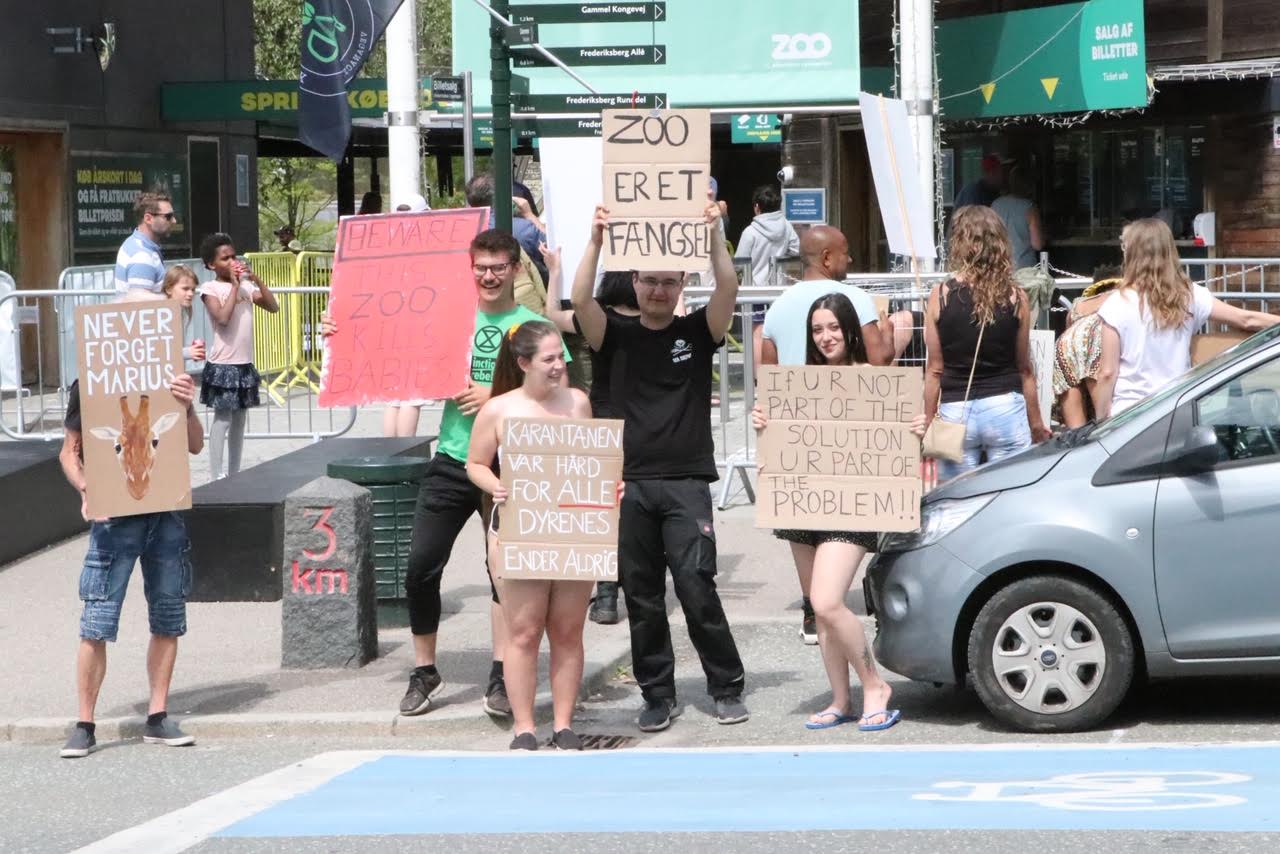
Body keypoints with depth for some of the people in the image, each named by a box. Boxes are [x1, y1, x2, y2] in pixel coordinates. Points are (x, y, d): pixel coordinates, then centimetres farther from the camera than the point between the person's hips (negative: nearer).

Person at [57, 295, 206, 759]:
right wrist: (85, 490, -16)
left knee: (167, 621, 8)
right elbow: (70, 452, 2)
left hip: (166, 515, 4)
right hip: (115, 518, -4)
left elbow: (195, 445, 4)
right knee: (96, 624, -5)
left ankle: (157, 718, 18)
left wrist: (187, 407, -14)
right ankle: (84, 725, 2)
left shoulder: (169, 379, 5)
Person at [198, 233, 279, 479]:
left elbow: (273, 307, 2)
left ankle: (234, 474, 19)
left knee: (239, 420, 12)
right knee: (223, 419, -6)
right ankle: (217, 477, -2)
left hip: (245, 364, 6)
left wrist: (256, 280, -6)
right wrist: (235, 285, -16)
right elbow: (223, 317, -22)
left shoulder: (246, 285, 9)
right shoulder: (211, 289, -7)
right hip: (223, 364, -6)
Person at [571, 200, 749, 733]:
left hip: (686, 482, -2)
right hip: (630, 483, 2)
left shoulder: (697, 332, 7)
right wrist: (596, 240, -17)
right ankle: (657, 696, 15)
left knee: (696, 586, -10)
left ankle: (727, 689, 3)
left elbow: (728, 291, -9)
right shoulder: (618, 337, 10)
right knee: (642, 598, 5)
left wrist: (713, 235, -21)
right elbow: (580, 300, -7)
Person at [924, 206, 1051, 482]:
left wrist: (928, 421, 8)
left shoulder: (941, 296, -5)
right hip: (1005, 408, 1)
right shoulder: (1015, 298, -2)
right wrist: (1036, 423, 17)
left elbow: (935, 369, -1)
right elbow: (1025, 369, 6)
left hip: (955, 411, -1)